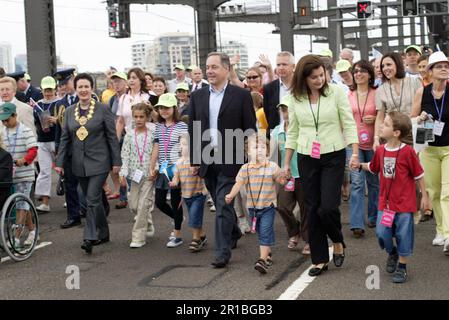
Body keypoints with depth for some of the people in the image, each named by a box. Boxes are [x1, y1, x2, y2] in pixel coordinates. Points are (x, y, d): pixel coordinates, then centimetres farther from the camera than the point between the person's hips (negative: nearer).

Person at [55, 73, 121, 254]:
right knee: (93, 200, 11)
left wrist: (116, 161, -5)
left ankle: (90, 237, -9)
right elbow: (65, 138, 11)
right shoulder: (69, 111, 8)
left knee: (93, 199, -12)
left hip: (99, 162, -5)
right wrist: (60, 162, 5)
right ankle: (103, 234, 24)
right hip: (79, 163, 5)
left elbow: (112, 136, -3)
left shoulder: (103, 109, -4)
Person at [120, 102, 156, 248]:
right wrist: (123, 172, -6)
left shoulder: (153, 133, -4)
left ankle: (139, 236, 0)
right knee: (133, 205, 6)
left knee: (143, 204, -6)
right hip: (135, 173, 4)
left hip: (149, 173, -3)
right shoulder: (129, 135, 4)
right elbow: (125, 155, 3)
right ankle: (147, 225, 33)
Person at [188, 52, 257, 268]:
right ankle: (234, 233, 38)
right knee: (220, 203, 15)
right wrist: (194, 160, 7)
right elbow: (192, 130, 10)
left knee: (223, 205, -8)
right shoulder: (197, 96, 8)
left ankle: (222, 251, -3)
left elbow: (250, 129, -2)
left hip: (229, 160, -4)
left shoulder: (241, 95, -3)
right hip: (206, 160, 4)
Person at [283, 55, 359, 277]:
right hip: (307, 158, 3)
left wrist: (355, 152, -12)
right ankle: (319, 259, 16)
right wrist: (286, 163, 10)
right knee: (312, 209, 5)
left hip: (334, 156, -3)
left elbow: (349, 124, -3)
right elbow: (293, 132, 10)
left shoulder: (336, 92, -5)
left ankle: (338, 241, 20)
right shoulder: (295, 98, 2)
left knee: (328, 207, -11)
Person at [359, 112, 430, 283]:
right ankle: (392, 253, 30)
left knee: (403, 235, 4)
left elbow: (419, 175, -4)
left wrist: (424, 195, 0)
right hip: (385, 202, 4)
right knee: (381, 232, -1)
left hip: (404, 203, -4)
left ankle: (402, 267, 20)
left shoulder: (407, 151, -13)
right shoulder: (380, 150, 1)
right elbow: (372, 167, 21)